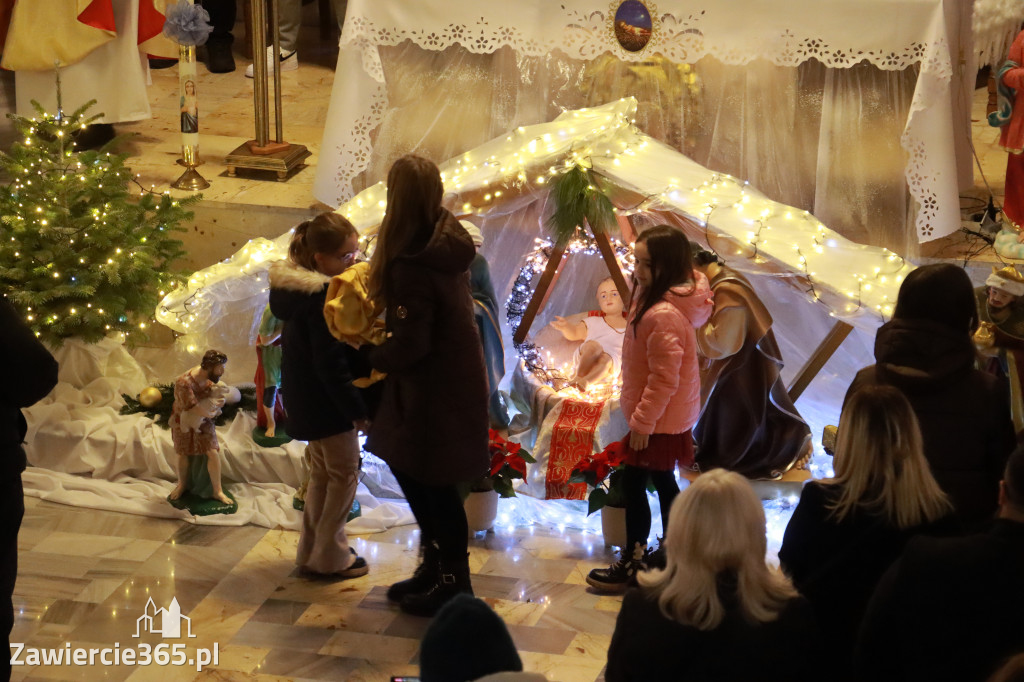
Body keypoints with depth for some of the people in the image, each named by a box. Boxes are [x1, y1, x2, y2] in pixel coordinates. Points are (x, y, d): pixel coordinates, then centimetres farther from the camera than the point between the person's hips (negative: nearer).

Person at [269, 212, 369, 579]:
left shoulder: (297, 288, 5)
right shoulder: (324, 299, -25)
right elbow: (331, 364, -25)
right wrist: (358, 410, -20)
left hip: (305, 398, 10)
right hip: (328, 401, -10)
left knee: (322, 472, 21)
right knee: (345, 473, 3)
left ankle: (311, 550, 30)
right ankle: (331, 556, 9)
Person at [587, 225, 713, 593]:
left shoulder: (663, 315, -29)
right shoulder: (660, 298, 2)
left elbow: (664, 380, -27)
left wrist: (643, 422, -19)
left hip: (661, 418, -10)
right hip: (671, 415, 10)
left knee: (634, 481, 0)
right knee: (662, 480, 19)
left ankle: (632, 562, 10)